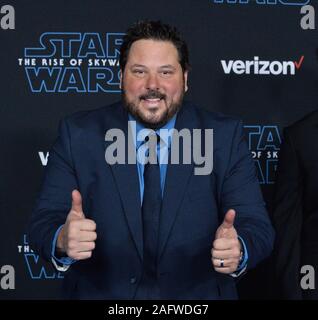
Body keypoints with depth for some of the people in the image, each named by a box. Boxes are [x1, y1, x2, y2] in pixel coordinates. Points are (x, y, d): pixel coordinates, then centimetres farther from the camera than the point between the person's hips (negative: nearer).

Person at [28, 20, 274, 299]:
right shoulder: (78, 135, -9)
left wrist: (238, 249, -36)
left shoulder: (225, 137, -9)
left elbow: (257, 227, -14)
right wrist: (63, 240, -36)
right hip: (99, 293, 0)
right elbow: (43, 223, -13)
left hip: (197, 296, 0)